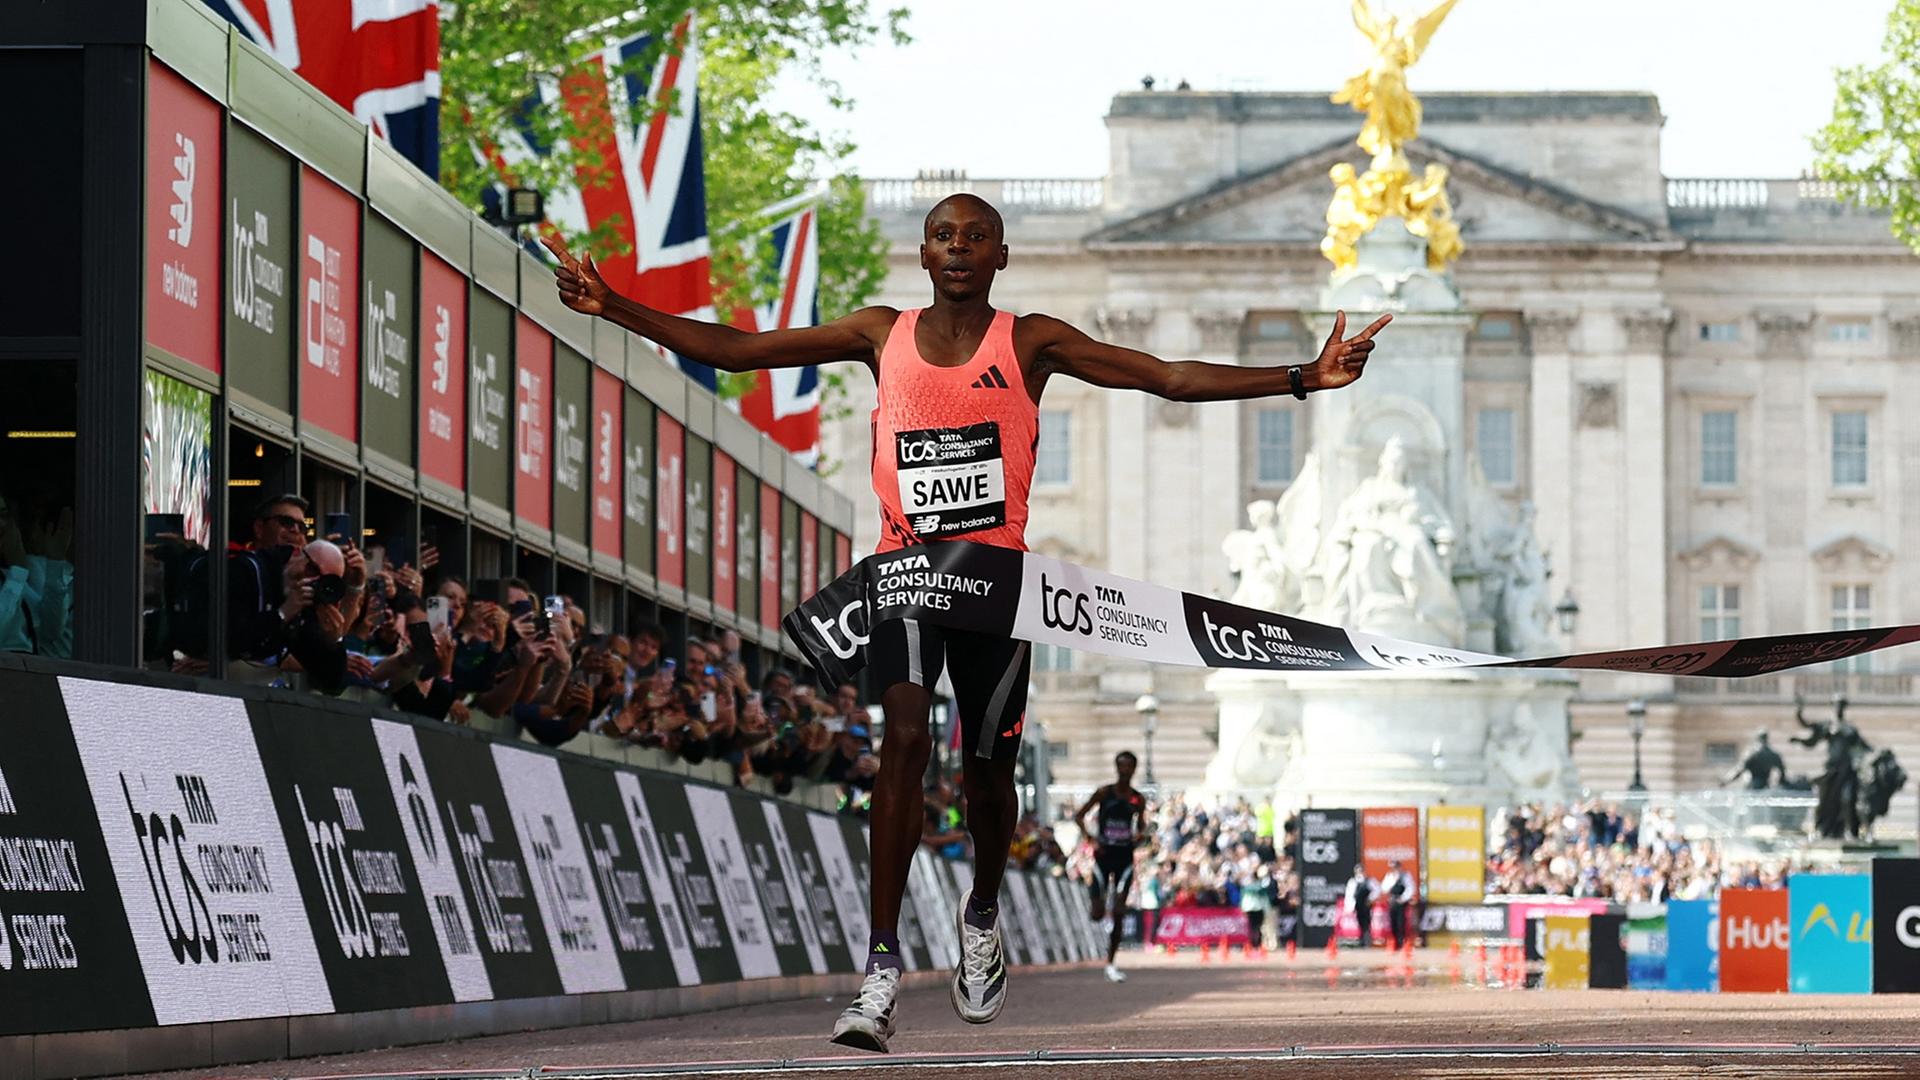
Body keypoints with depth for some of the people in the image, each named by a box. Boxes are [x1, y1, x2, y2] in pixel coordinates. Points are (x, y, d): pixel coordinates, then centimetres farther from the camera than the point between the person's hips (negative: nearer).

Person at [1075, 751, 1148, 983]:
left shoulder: (1138, 799, 4)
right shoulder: (1104, 793, -3)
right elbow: (1079, 816, 2)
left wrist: (1139, 836, -4)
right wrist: (1089, 836, -14)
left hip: (1125, 857, 1)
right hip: (1104, 855, -1)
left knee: (1119, 914, -5)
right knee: (1098, 915, -4)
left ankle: (1111, 964, 1)